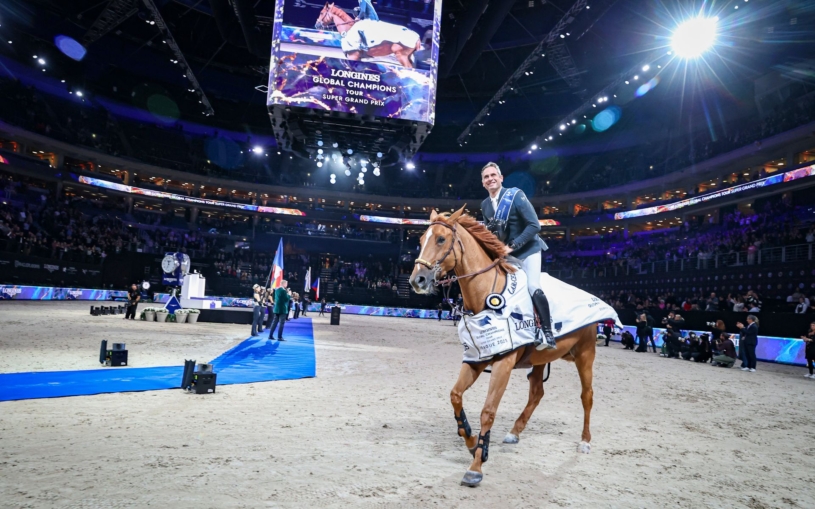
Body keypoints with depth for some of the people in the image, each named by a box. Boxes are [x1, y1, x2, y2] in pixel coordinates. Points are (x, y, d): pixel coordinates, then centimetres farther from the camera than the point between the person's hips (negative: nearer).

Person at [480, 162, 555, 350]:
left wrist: (513, 246, -24)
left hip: (527, 250, -6)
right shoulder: (485, 205, 3)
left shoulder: (515, 195, -15)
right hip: (503, 254, 7)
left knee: (533, 287, -21)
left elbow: (534, 225, -19)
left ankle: (547, 333, -15)